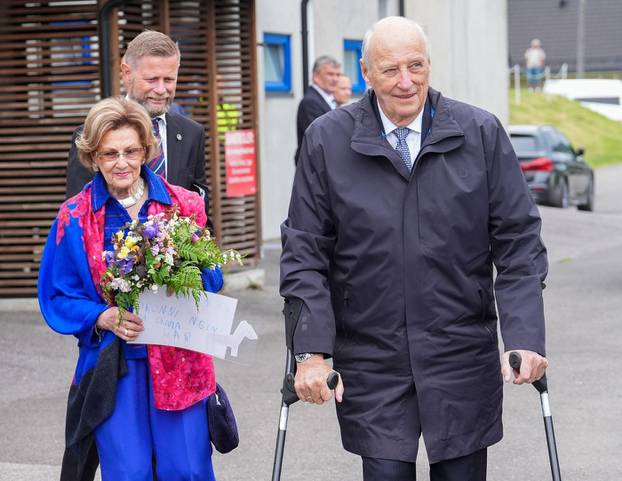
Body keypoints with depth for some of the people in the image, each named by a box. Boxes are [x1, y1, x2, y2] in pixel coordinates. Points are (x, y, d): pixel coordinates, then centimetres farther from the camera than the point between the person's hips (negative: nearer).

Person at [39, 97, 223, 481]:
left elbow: (212, 279, 11)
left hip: (179, 359, 1)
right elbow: (57, 297, 5)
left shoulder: (185, 205, 4)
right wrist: (103, 318, -13)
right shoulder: (75, 218, 2)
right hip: (112, 365, -1)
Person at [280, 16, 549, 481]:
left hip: (464, 360, 1)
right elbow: (304, 254, 0)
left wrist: (525, 339, -9)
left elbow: (518, 242, 1)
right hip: (371, 364, -1)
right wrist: (311, 352, -9)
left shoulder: (482, 133, 0)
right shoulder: (327, 140, -2)